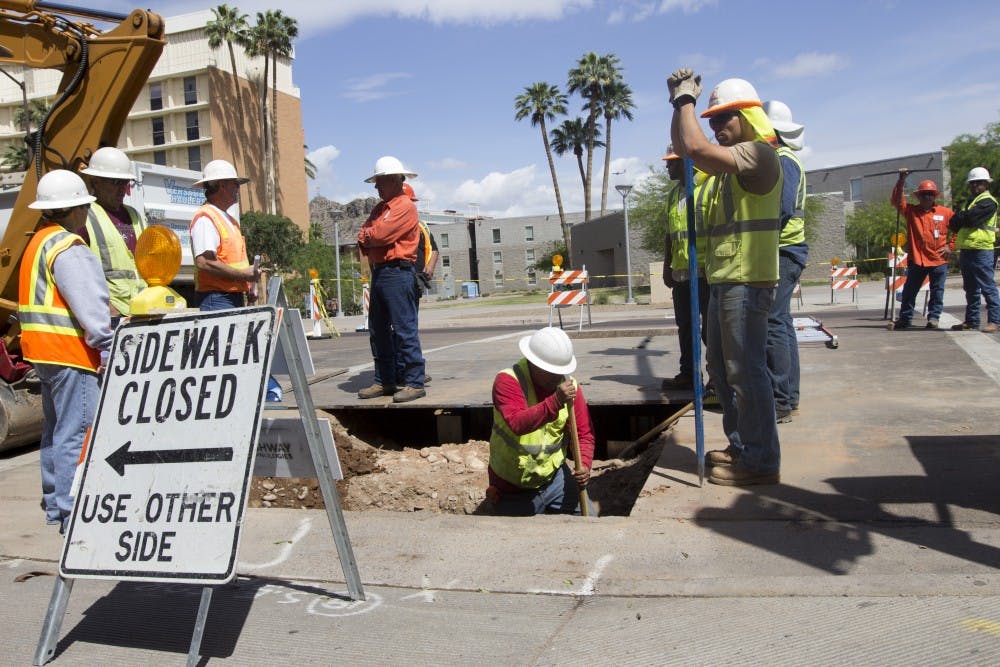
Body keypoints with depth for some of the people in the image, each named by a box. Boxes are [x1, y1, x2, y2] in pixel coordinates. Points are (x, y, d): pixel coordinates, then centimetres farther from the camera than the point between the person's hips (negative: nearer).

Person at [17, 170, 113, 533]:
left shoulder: (38, 242, 18)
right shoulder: (68, 248, -14)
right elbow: (89, 305, -21)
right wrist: (108, 347, -20)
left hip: (45, 352, 11)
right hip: (71, 352, -11)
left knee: (55, 429, 17)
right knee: (77, 433, -9)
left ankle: (55, 504, 26)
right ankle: (73, 513, -9)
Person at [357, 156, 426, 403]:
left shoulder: (405, 206, -8)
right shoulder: (380, 207, 22)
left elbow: (381, 234, -17)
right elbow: (363, 236, 14)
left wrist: (367, 237, 3)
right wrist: (368, 242, -6)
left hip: (398, 273, -9)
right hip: (378, 272, 10)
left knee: (404, 329, -9)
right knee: (378, 330, 11)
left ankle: (414, 383, -5)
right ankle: (384, 381, 19)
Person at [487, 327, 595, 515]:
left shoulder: (569, 386, -5)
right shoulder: (507, 380, -19)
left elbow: (584, 433, -2)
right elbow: (517, 424, -35)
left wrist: (584, 465, -20)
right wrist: (555, 402, -45)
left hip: (554, 477, 4)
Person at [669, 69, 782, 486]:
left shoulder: (758, 153, -13)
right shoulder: (733, 158, 19)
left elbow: (695, 148, -24)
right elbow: (684, 148, 27)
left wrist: (686, 99, -10)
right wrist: (680, 103, 17)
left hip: (746, 283, -11)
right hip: (723, 281, 11)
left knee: (745, 371, -7)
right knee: (722, 368, 17)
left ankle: (760, 461, 2)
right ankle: (741, 446, 29)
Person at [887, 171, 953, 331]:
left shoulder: (946, 212, 3)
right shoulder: (911, 211, 3)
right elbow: (896, 200, -8)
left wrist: (950, 246, 2)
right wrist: (901, 180, -16)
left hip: (939, 259, 0)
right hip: (916, 259, 0)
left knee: (937, 291, 4)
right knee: (909, 291, 6)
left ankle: (933, 318, 13)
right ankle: (904, 319, 15)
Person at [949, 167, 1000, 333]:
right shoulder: (971, 201, 23)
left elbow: (969, 218, -20)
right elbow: (955, 225, 17)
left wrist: (959, 218, 0)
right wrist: (962, 219, -4)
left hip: (981, 251, -9)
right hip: (966, 250, 9)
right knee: (971, 289, 13)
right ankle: (972, 320, 19)